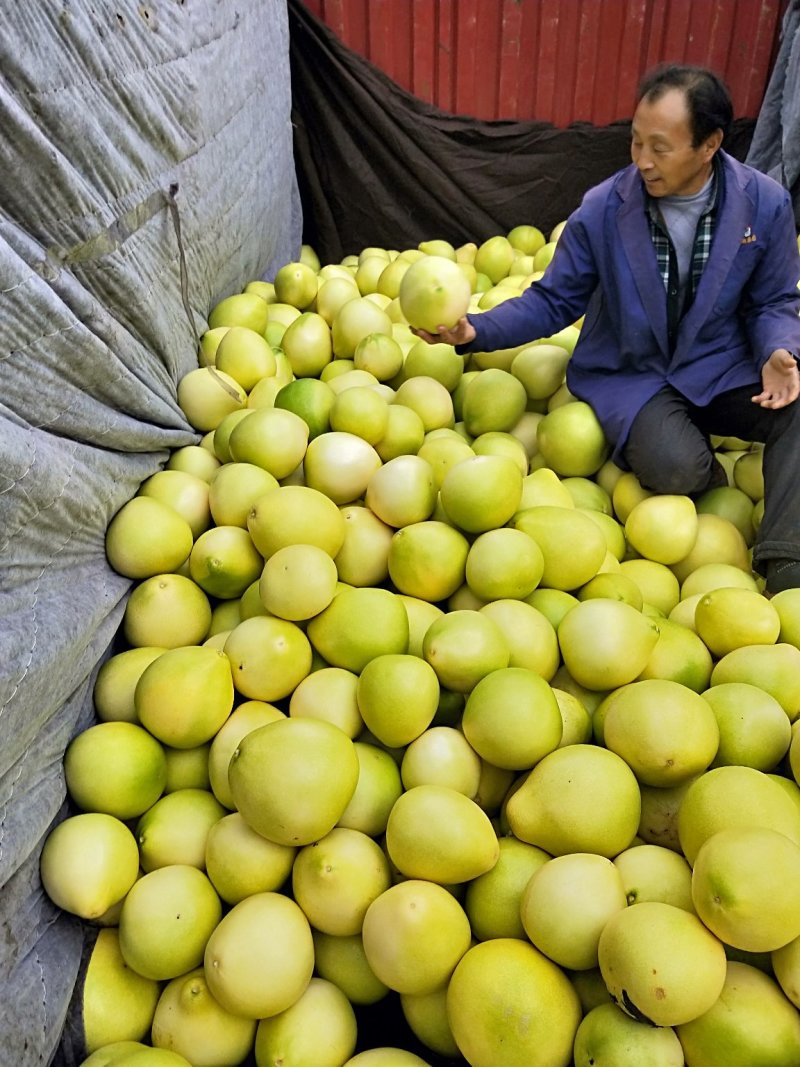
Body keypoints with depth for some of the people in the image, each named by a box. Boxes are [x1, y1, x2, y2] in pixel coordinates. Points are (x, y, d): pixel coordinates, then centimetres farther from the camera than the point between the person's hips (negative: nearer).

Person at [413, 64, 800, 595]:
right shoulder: (602, 210, -11)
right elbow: (553, 301, -5)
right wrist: (475, 330, -21)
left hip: (722, 367, 2)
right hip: (629, 374, -2)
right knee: (677, 468, -31)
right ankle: (709, 475, 9)